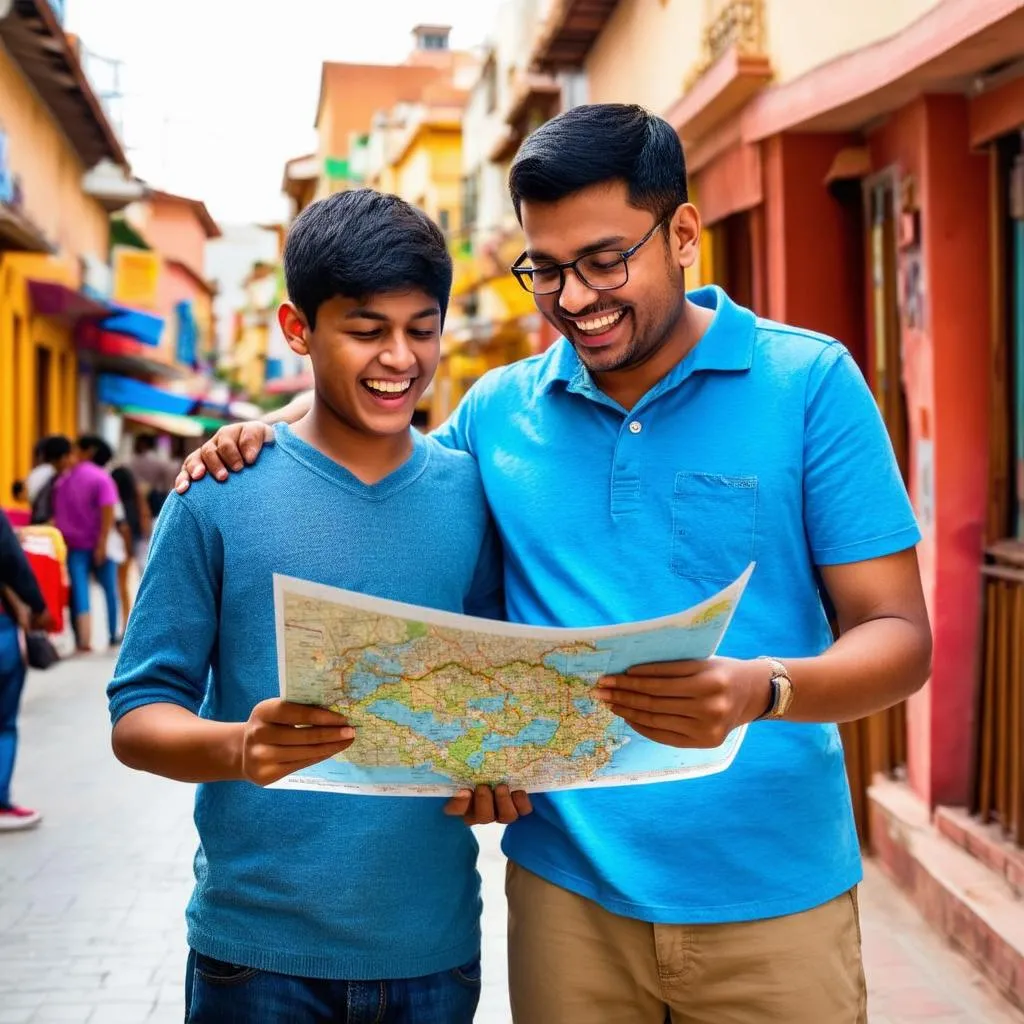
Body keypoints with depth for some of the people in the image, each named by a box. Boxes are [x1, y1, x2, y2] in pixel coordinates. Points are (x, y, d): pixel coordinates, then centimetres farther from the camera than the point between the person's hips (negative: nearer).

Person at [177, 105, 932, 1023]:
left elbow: (897, 634, -7)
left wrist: (760, 690, -27)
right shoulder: (500, 410, 3)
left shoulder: (808, 382, -6)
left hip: (769, 892, -2)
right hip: (568, 885, 2)